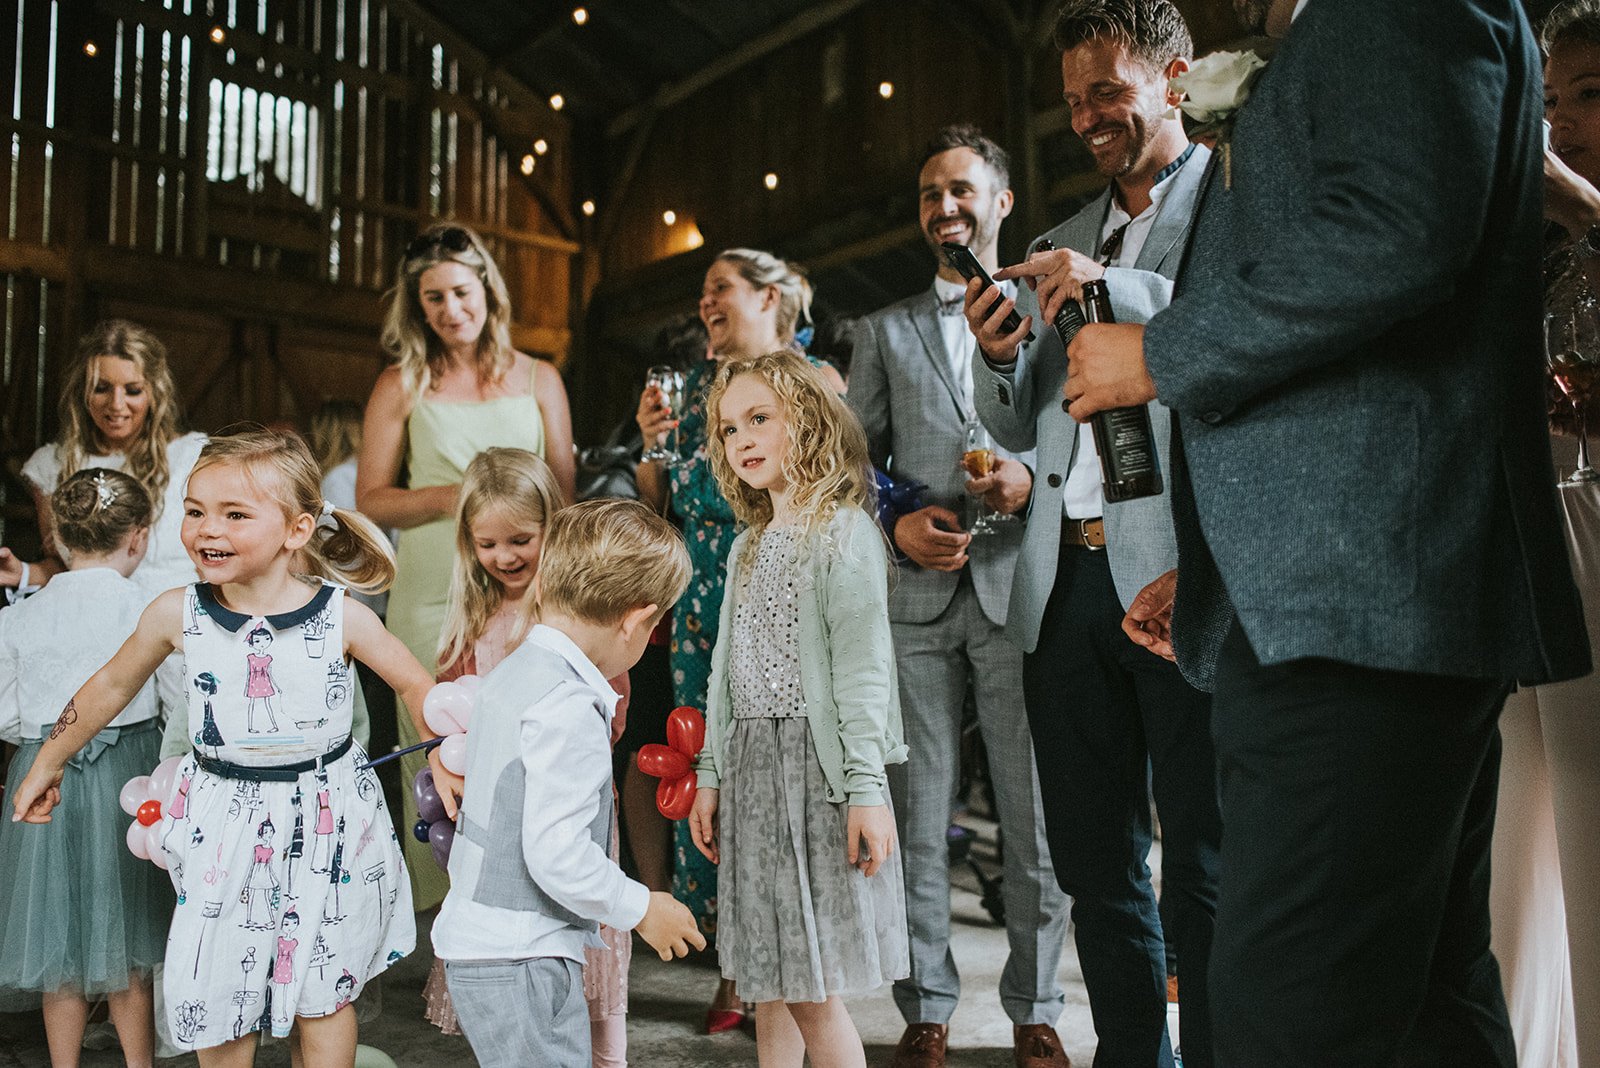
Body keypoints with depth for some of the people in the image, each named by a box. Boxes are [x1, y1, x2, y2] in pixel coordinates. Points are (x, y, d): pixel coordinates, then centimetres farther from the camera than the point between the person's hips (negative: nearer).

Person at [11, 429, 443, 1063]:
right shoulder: (177, 614, -8)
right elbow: (113, 684, 9)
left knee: (321, 994, 11)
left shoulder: (341, 617, -13)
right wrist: (48, 763, 19)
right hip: (224, 817, 2)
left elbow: (417, 684, 1)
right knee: (213, 997, 10)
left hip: (322, 818, -1)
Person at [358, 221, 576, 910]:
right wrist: (453, 497, -10)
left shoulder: (537, 379, 11)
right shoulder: (401, 386, 8)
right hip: (432, 590, 0)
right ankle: (447, 900, 14)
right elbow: (371, 499, 6)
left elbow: (564, 491, 13)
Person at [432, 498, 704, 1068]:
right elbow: (557, 855, -25)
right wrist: (641, 909, -11)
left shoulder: (512, 674, 7)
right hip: (519, 961, -9)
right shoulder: (569, 707, -22)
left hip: (480, 941, 9)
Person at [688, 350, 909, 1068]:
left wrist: (866, 786, -17)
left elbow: (861, 666, -12)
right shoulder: (747, 549, 16)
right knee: (769, 988, 13)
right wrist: (710, 774, 14)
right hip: (749, 766, 7)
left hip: (816, 765, -7)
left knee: (815, 995, -3)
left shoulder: (844, 532, -6)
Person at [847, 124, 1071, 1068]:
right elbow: (854, 458, 13)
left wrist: (1033, 475, -13)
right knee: (918, 816, 6)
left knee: (1040, 819, 3)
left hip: (1020, 587, -1)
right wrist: (896, 526, -5)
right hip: (918, 597, 2)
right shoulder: (886, 326, 16)